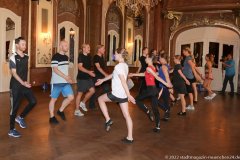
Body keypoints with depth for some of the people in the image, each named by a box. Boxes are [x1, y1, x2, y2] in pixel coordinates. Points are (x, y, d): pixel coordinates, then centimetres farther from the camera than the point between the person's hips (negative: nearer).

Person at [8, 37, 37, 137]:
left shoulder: (26, 57, 8)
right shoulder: (13, 57, -12)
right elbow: (14, 73, -16)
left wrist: (26, 82, 15)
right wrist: (22, 83, -24)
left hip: (25, 84, 6)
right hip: (16, 86, -6)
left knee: (33, 101, -1)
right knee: (15, 107, -1)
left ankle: (20, 117, 21)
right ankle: (12, 130, 12)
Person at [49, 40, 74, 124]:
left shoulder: (66, 57, 12)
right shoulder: (55, 57, -12)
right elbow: (55, 69, -18)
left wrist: (68, 78, 8)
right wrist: (66, 77, -21)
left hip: (65, 82, 7)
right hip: (57, 82, -7)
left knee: (71, 97, 2)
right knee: (54, 99, 4)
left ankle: (60, 111, 22)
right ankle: (52, 117, 16)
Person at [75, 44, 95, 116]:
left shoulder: (89, 56, 11)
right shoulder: (81, 56, -12)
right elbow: (80, 67, -21)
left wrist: (91, 73, 17)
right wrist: (89, 72, -31)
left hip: (88, 77, 8)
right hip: (81, 78, -7)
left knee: (92, 90, 0)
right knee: (80, 93, -2)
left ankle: (83, 103, 21)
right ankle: (77, 110, 8)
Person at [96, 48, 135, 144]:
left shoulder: (118, 66, -15)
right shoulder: (125, 65, 13)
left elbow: (123, 81, -23)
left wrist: (129, 95, -27)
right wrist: (103, 80, 36)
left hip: (116, 94, -8)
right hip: (123, 95, 8)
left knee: (100, 99, 18)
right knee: (127, 115, 6)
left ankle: (108, 120, 13)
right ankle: (130, 137, 8)